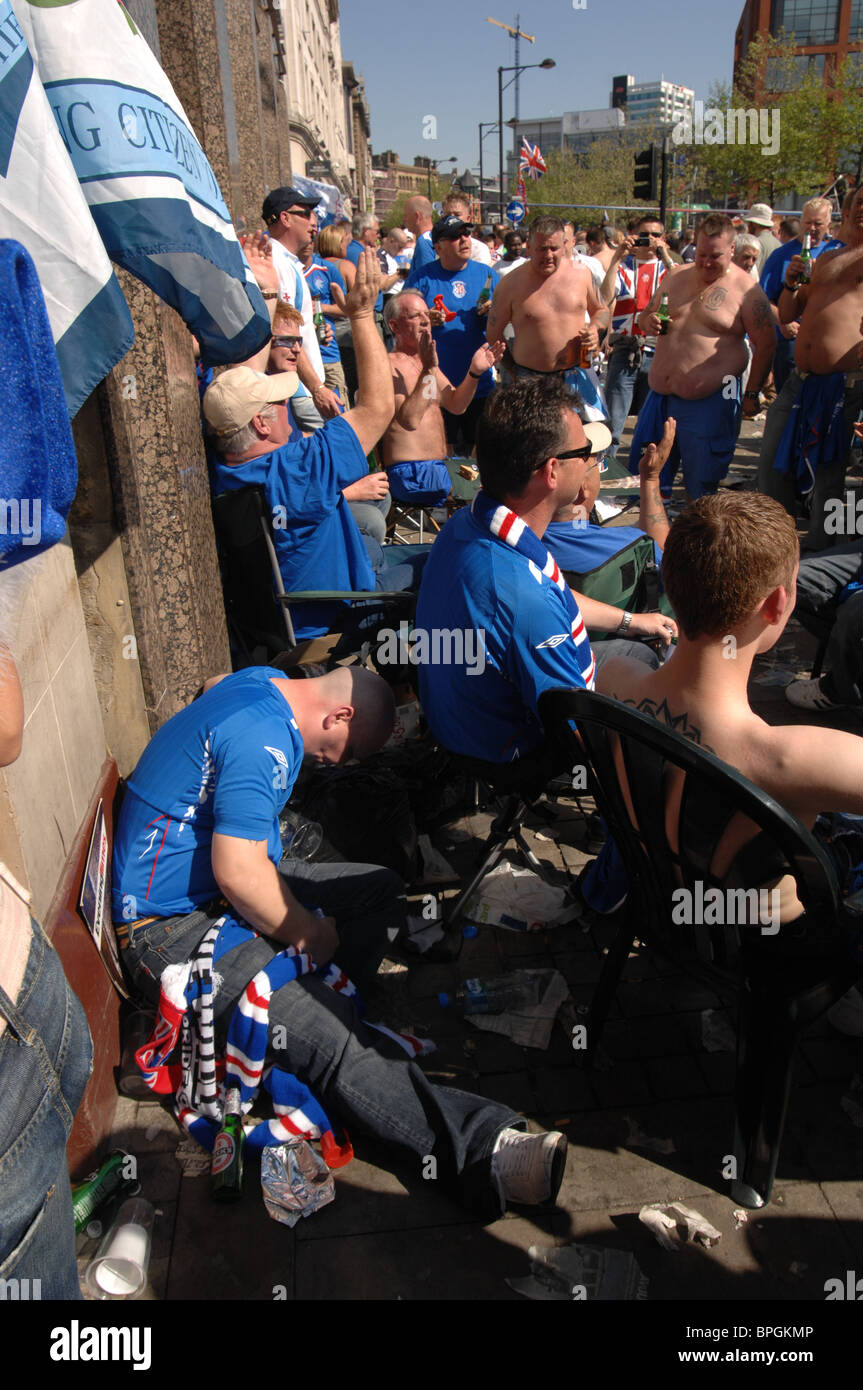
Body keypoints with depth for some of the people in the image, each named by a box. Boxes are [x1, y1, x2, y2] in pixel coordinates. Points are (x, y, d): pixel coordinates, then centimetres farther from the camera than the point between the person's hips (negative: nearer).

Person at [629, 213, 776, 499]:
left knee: (700, 485, 2)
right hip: (660, 393, 5)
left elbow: (764, 346, -5)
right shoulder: (676, 276, 10)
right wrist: (649, 322, -4)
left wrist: (752, 394, -7)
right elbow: (644, 317, 20)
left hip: (709, 400, -5)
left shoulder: (746, 290, -6)